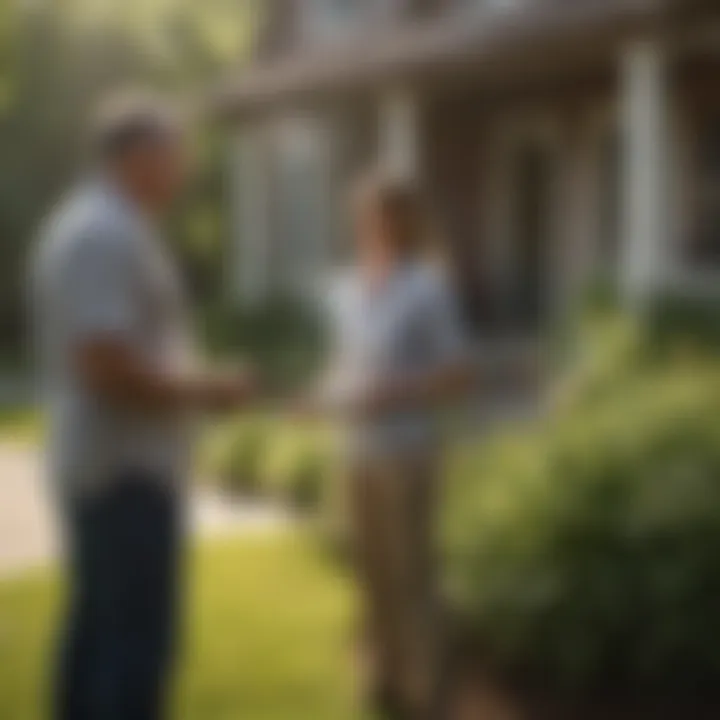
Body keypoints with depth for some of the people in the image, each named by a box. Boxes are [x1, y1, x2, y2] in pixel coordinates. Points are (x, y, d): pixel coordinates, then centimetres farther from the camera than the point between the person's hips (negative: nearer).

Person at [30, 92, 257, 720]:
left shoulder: (102, 227, 15)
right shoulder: (105, 234, -18)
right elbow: (106, 367, -26)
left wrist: (196, 383, 13)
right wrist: (205, 392, -14)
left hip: (110, 464, 11)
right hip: (126, 468, -11)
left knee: (99, 625, 15)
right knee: (139, 638, -7)